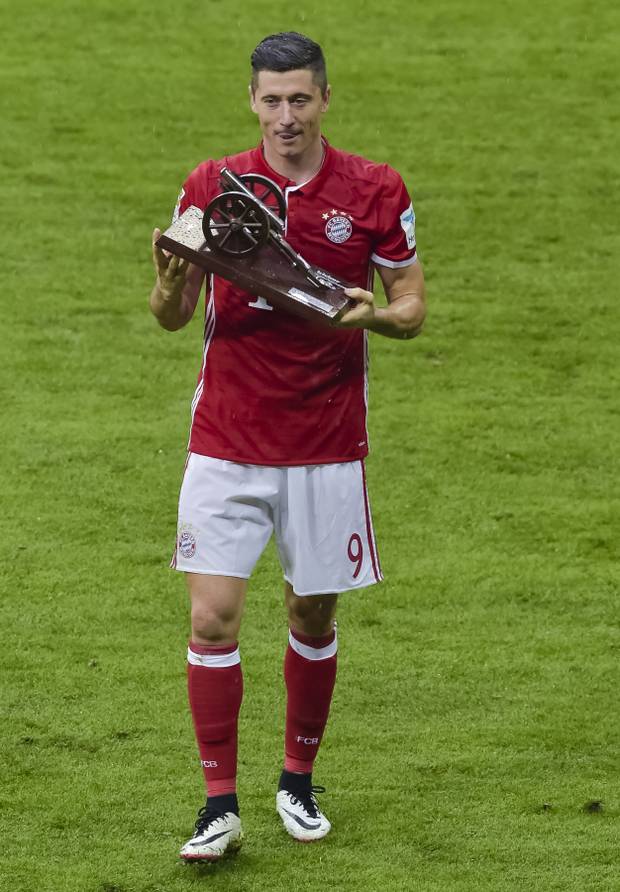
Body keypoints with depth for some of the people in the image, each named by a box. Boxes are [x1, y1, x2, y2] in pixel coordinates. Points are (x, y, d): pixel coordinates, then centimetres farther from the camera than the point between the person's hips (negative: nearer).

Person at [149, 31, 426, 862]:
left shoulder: (376, 191, -2)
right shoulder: (212, 186, -1)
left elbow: (412, 308, 4)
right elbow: (172, 316, 3)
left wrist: (372, 314, -18)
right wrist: (171, 280, -20)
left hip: (327, 446, 0)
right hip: (226, 444, 0)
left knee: (314, 616, 9)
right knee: (213, 616, -8)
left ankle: (299, 783, 28)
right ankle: (220, 806, -1)